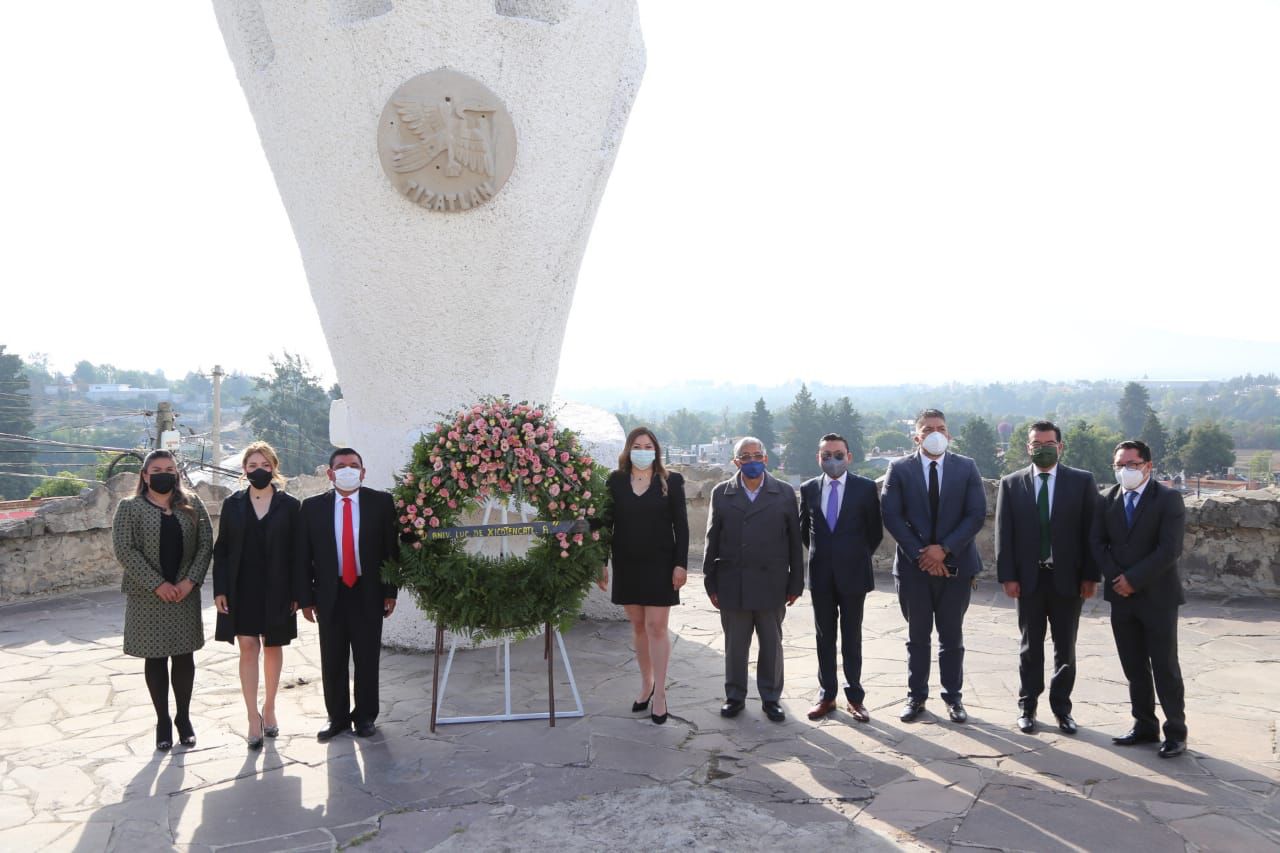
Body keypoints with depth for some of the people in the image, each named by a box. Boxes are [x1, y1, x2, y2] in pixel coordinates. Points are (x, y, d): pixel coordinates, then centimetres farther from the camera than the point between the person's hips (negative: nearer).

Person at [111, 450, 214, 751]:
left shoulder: (192, 504, 5)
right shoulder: (130, 507, -2)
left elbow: (206, 544, 1)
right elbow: (124, 550, -10)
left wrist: (190, 580, -11)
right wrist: (158, 584, -16)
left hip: (185, 594, 2)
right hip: (147, 596, -2)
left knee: (184, 656, 6)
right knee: (155, 658, 6)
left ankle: (184, 717, 20)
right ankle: (163, 720, 18)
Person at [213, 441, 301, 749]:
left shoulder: (290, 505, -2)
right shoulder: (233, 504, 3)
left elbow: (296, 552, -1)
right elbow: (221, 550, 4)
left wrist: (297, 593, -4)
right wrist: (220, 590, -4)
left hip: (276, 590, 0)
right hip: (242, 589, 0)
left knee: (273, 648, 11)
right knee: (248, 648, -2)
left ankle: (269, 709, 27)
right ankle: (254, 719, 2)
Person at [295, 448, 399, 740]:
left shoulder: (381, 502, -1)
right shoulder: (312, 507, 2)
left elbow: (392, 548, 0)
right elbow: (302, 556, 3)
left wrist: (390, 591, -3)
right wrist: (305, 598, 0)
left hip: (368, 593, -1)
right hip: (330, 594, 1)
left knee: (367, 659, 8)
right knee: (332, 661, 9)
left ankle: (365, 717, 22)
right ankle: (337, 718, 23)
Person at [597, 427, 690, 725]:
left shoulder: (671, 481, -2)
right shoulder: (615, 480, 2)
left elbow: (681, 525, -3)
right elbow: (606, 522, 4)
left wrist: (680, 564, -9)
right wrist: (601, 563, 1)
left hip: (659, 565, -2)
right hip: (626, 565, 3)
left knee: (656, 627, -3)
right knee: (638, 626, 12)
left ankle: (659, 692, 6)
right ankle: (646, 684, 26)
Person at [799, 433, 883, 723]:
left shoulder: (865, 488, -6)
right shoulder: (808, 489, 2)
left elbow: (875, 531, 3)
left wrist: (858, 557, 6)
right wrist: (820, 554, 11)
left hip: (853, 574, -2)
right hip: (820, 575, 2)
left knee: (852, 639, 8)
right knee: (824, 638, 10)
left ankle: (854, 696, 18)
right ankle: (827, 696, 19)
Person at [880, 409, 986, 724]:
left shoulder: (966, 467, 1)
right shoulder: (899, 469, -1)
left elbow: (977, 515, -5)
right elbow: (891, 515, -6)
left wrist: (944, 549, -14)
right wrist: (920, 554, -12)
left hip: (955, 564, 1)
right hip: (914, 565, 0)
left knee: (952, 636, 11)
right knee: (918, 636, 10)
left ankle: (953, 696, 22)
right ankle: (916, 696, 21)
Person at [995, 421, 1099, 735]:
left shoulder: (1082, 481, 0)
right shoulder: (1011, 484, 1)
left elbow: (1091, 531, -1)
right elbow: (1003, 533, 0)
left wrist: (1091, 575, -5)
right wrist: (1007, 576, -6)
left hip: (1067, 578, 0)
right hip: (1028, 578, 0)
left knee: (1065, 648, 9)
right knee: (1031, 647, 10)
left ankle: (1062, 706, 23)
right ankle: (1027, 706, 21)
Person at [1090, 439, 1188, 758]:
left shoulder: (1168, 499, -8)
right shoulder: (1108, 499, 6)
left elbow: (1170, 549, -15)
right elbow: (1097, 542, 5)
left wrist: (1133, 579, -16)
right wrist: (1115, 577, -8)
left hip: (1157, 596, -4)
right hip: (1121, 597, 5)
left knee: (1165, 668, 2)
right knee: (1134, 668, 11)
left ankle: (1176, 732, 13)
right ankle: (1144, 726, 22)